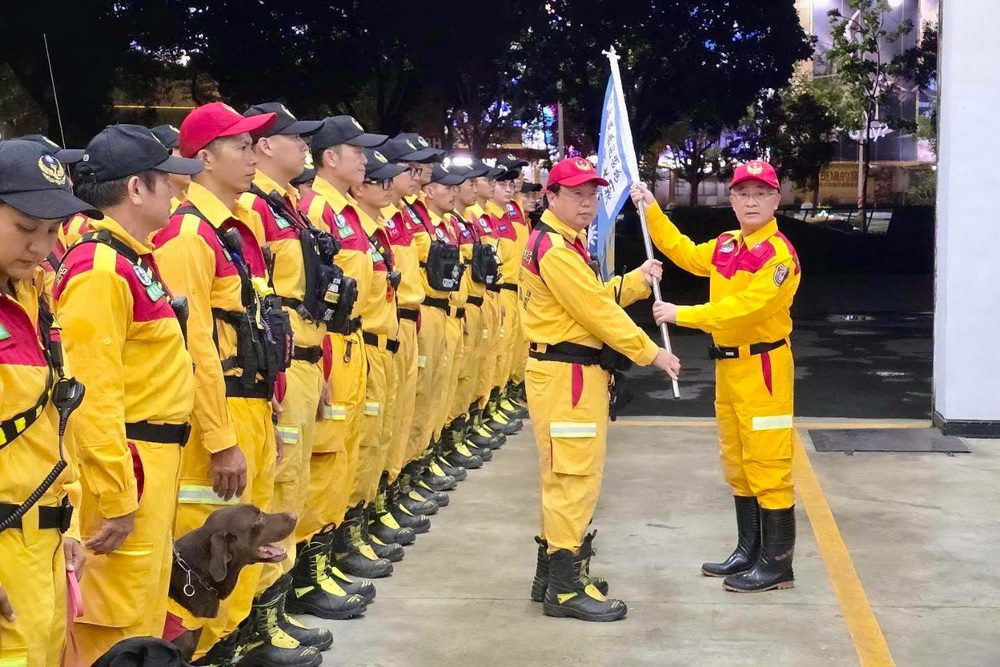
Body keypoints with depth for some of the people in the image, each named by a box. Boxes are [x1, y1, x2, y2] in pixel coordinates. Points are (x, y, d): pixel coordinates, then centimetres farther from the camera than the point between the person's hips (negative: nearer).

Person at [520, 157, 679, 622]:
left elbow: (594, 297, 17)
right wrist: (651, 354, -13)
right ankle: (565, 588, -1)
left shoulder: (567, 242, 17)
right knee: (574, 477, -7)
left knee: (566, 475, 17)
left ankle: (552, 572, 27)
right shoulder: (553, 247, -17)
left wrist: (637, 281, 5)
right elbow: (596, 310, -19)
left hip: (577, 370, 11)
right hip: (566, 373, -11)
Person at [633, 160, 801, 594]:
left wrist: (683, 315, -20)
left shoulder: (779, 254, -16)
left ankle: (777, 564, 3)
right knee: (737, 464, 16)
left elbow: (745, 308, -24)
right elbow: (686, 255, 27)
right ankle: (749, 551, 28)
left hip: (763, 367, -9)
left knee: (768, 466, -5)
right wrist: (652, 212, 19)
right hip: (728, 364, 9)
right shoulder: (726, 246, 11)